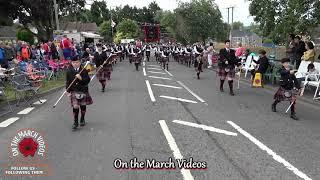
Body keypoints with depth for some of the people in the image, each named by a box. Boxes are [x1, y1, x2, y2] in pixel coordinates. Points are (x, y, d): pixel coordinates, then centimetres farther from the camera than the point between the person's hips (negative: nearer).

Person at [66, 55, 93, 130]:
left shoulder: (83, 70, -5)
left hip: (83, 90, 1)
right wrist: (68, 91, -1)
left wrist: (81, 78, -25)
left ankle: (82, 119, 33)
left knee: (83, 105, 12)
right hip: (74, 91, 0)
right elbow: (68, 81, 3)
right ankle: (75, 122, 4)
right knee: (75, 107, -8)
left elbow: (88, 80, -8)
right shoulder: (69, 71, -1)